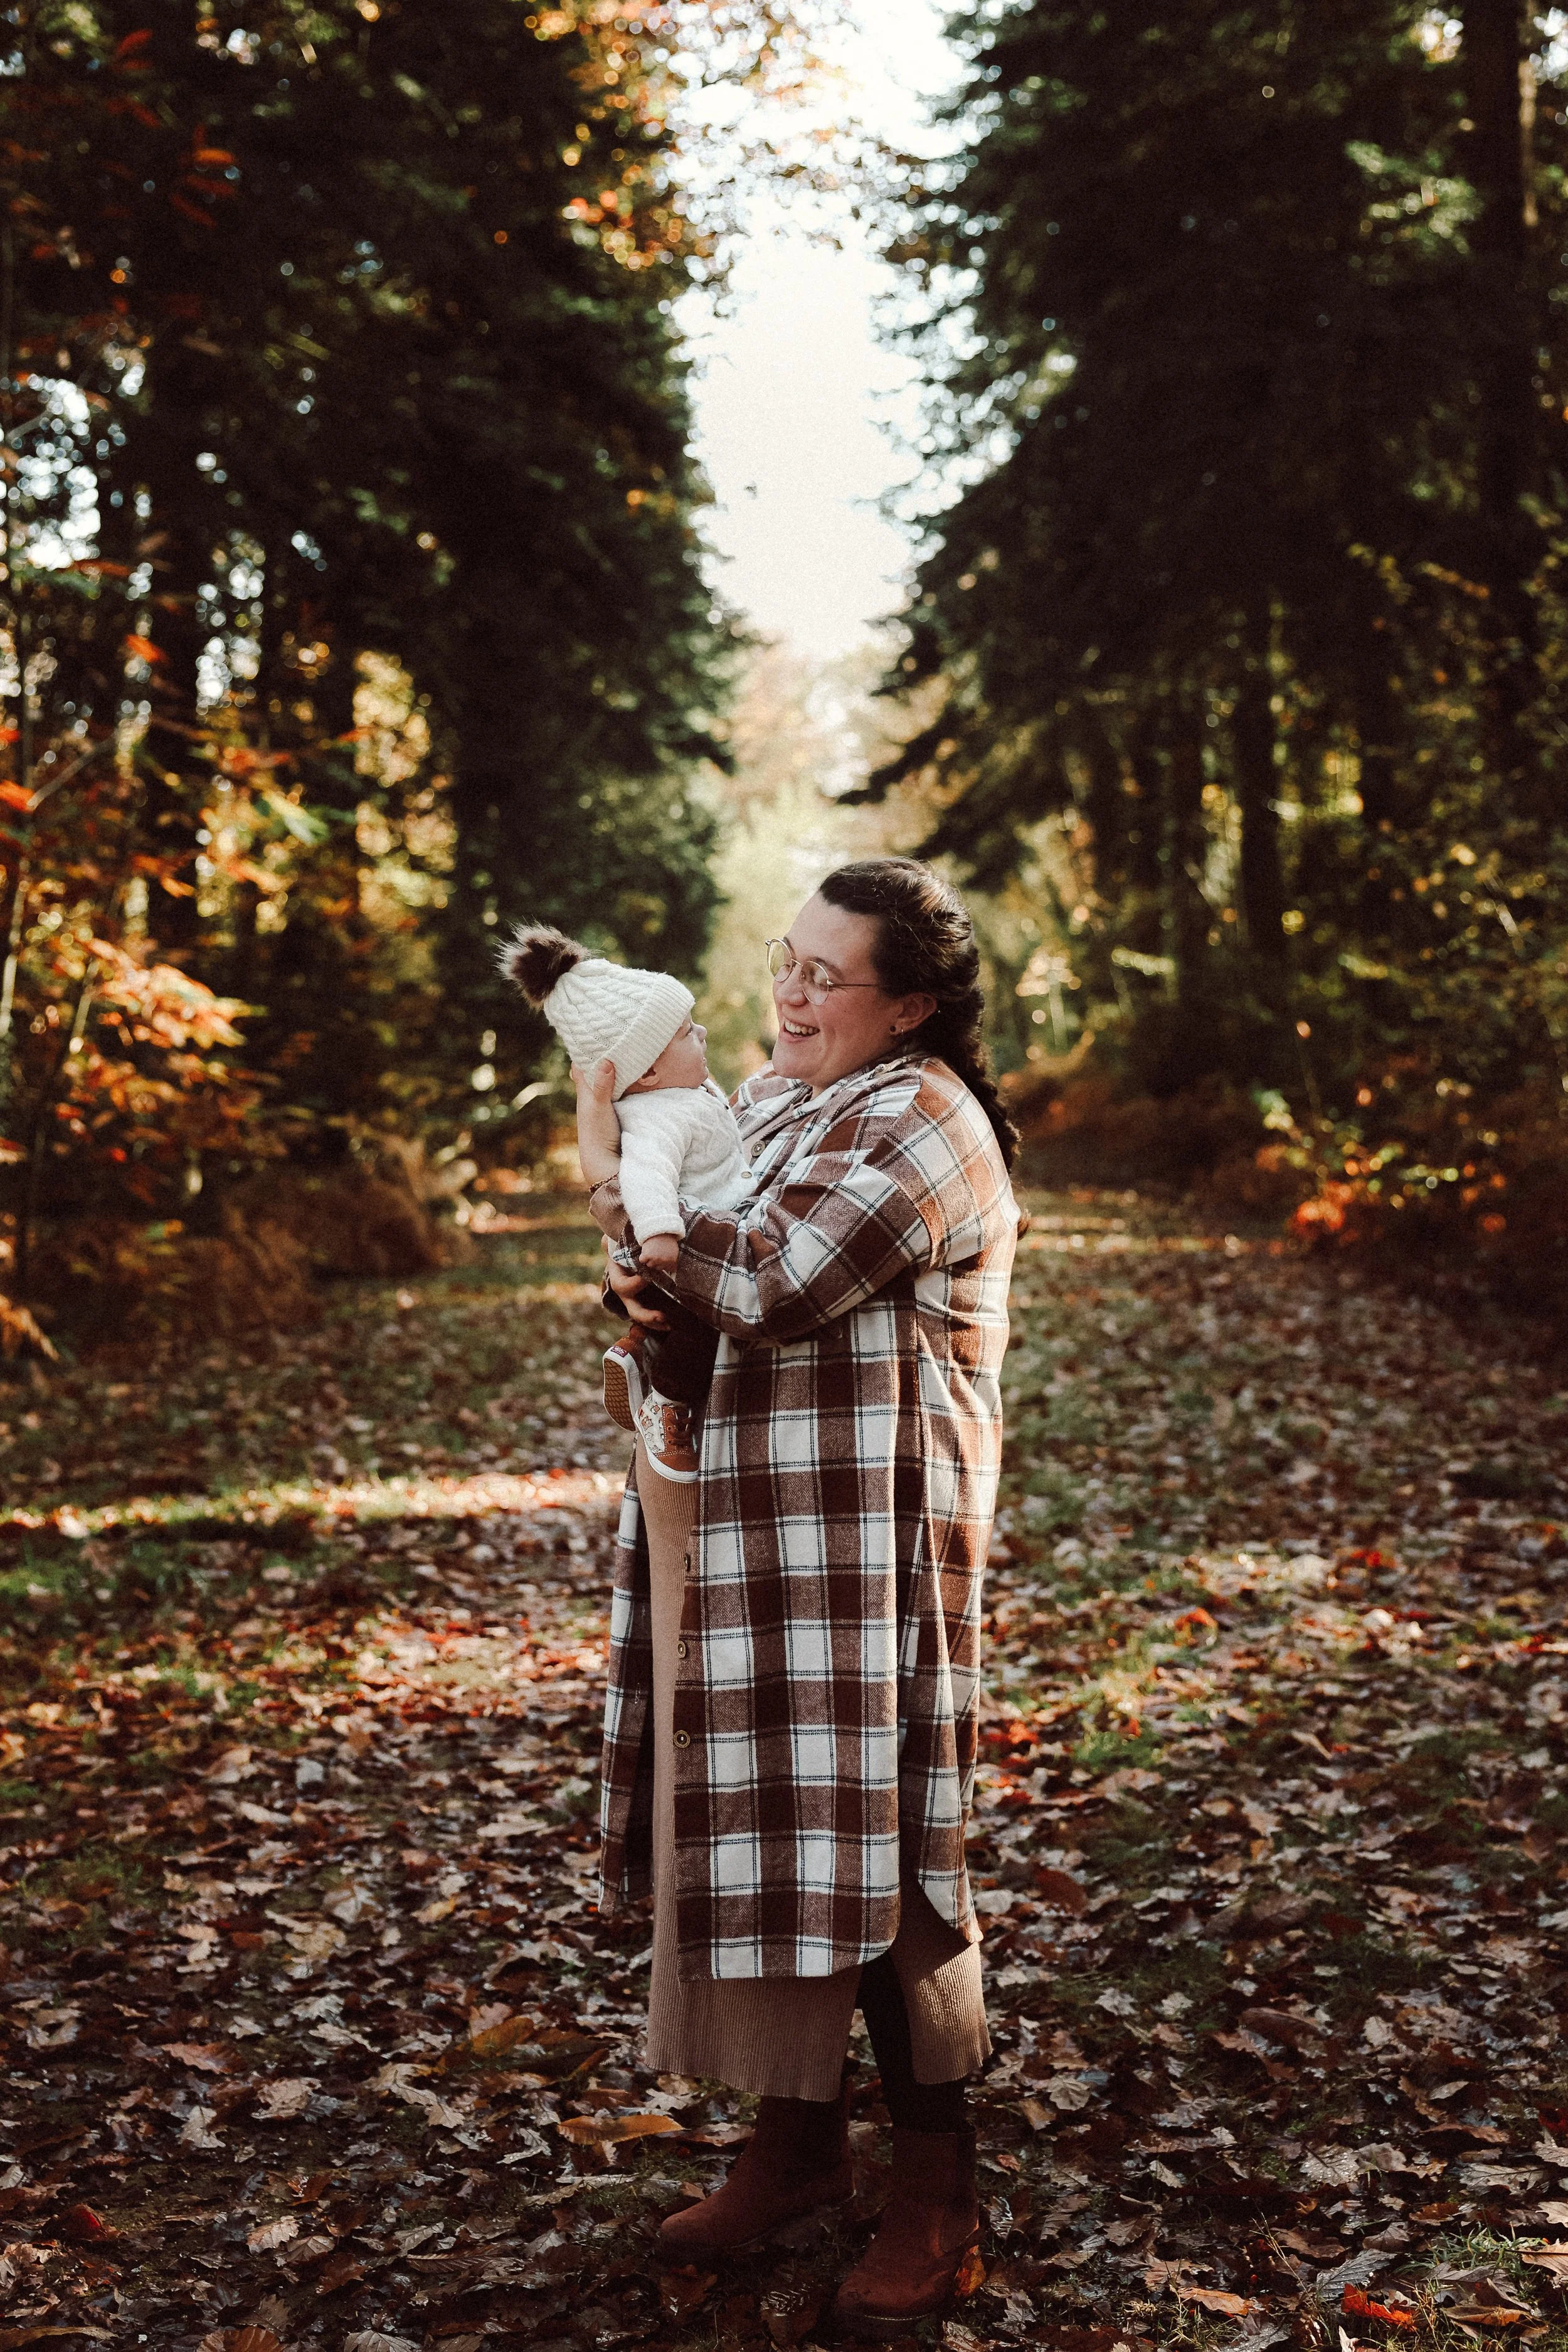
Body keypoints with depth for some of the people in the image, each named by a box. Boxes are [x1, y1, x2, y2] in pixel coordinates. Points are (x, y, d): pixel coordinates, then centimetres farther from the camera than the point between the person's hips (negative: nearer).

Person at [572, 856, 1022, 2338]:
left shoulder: (917, 1127, -15)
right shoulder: (776, 1094, 14)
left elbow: (762, 1283, -24)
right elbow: (693, 1255, 14)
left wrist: (612, 1175, -15)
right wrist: (633, 1271, -10)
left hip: (853, 1535, -8)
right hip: (740, 1525, 9)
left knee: (864, 1844, -2)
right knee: (764, 1827, 14)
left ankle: (935, 2192, 15)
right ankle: (799, 2139, 29)